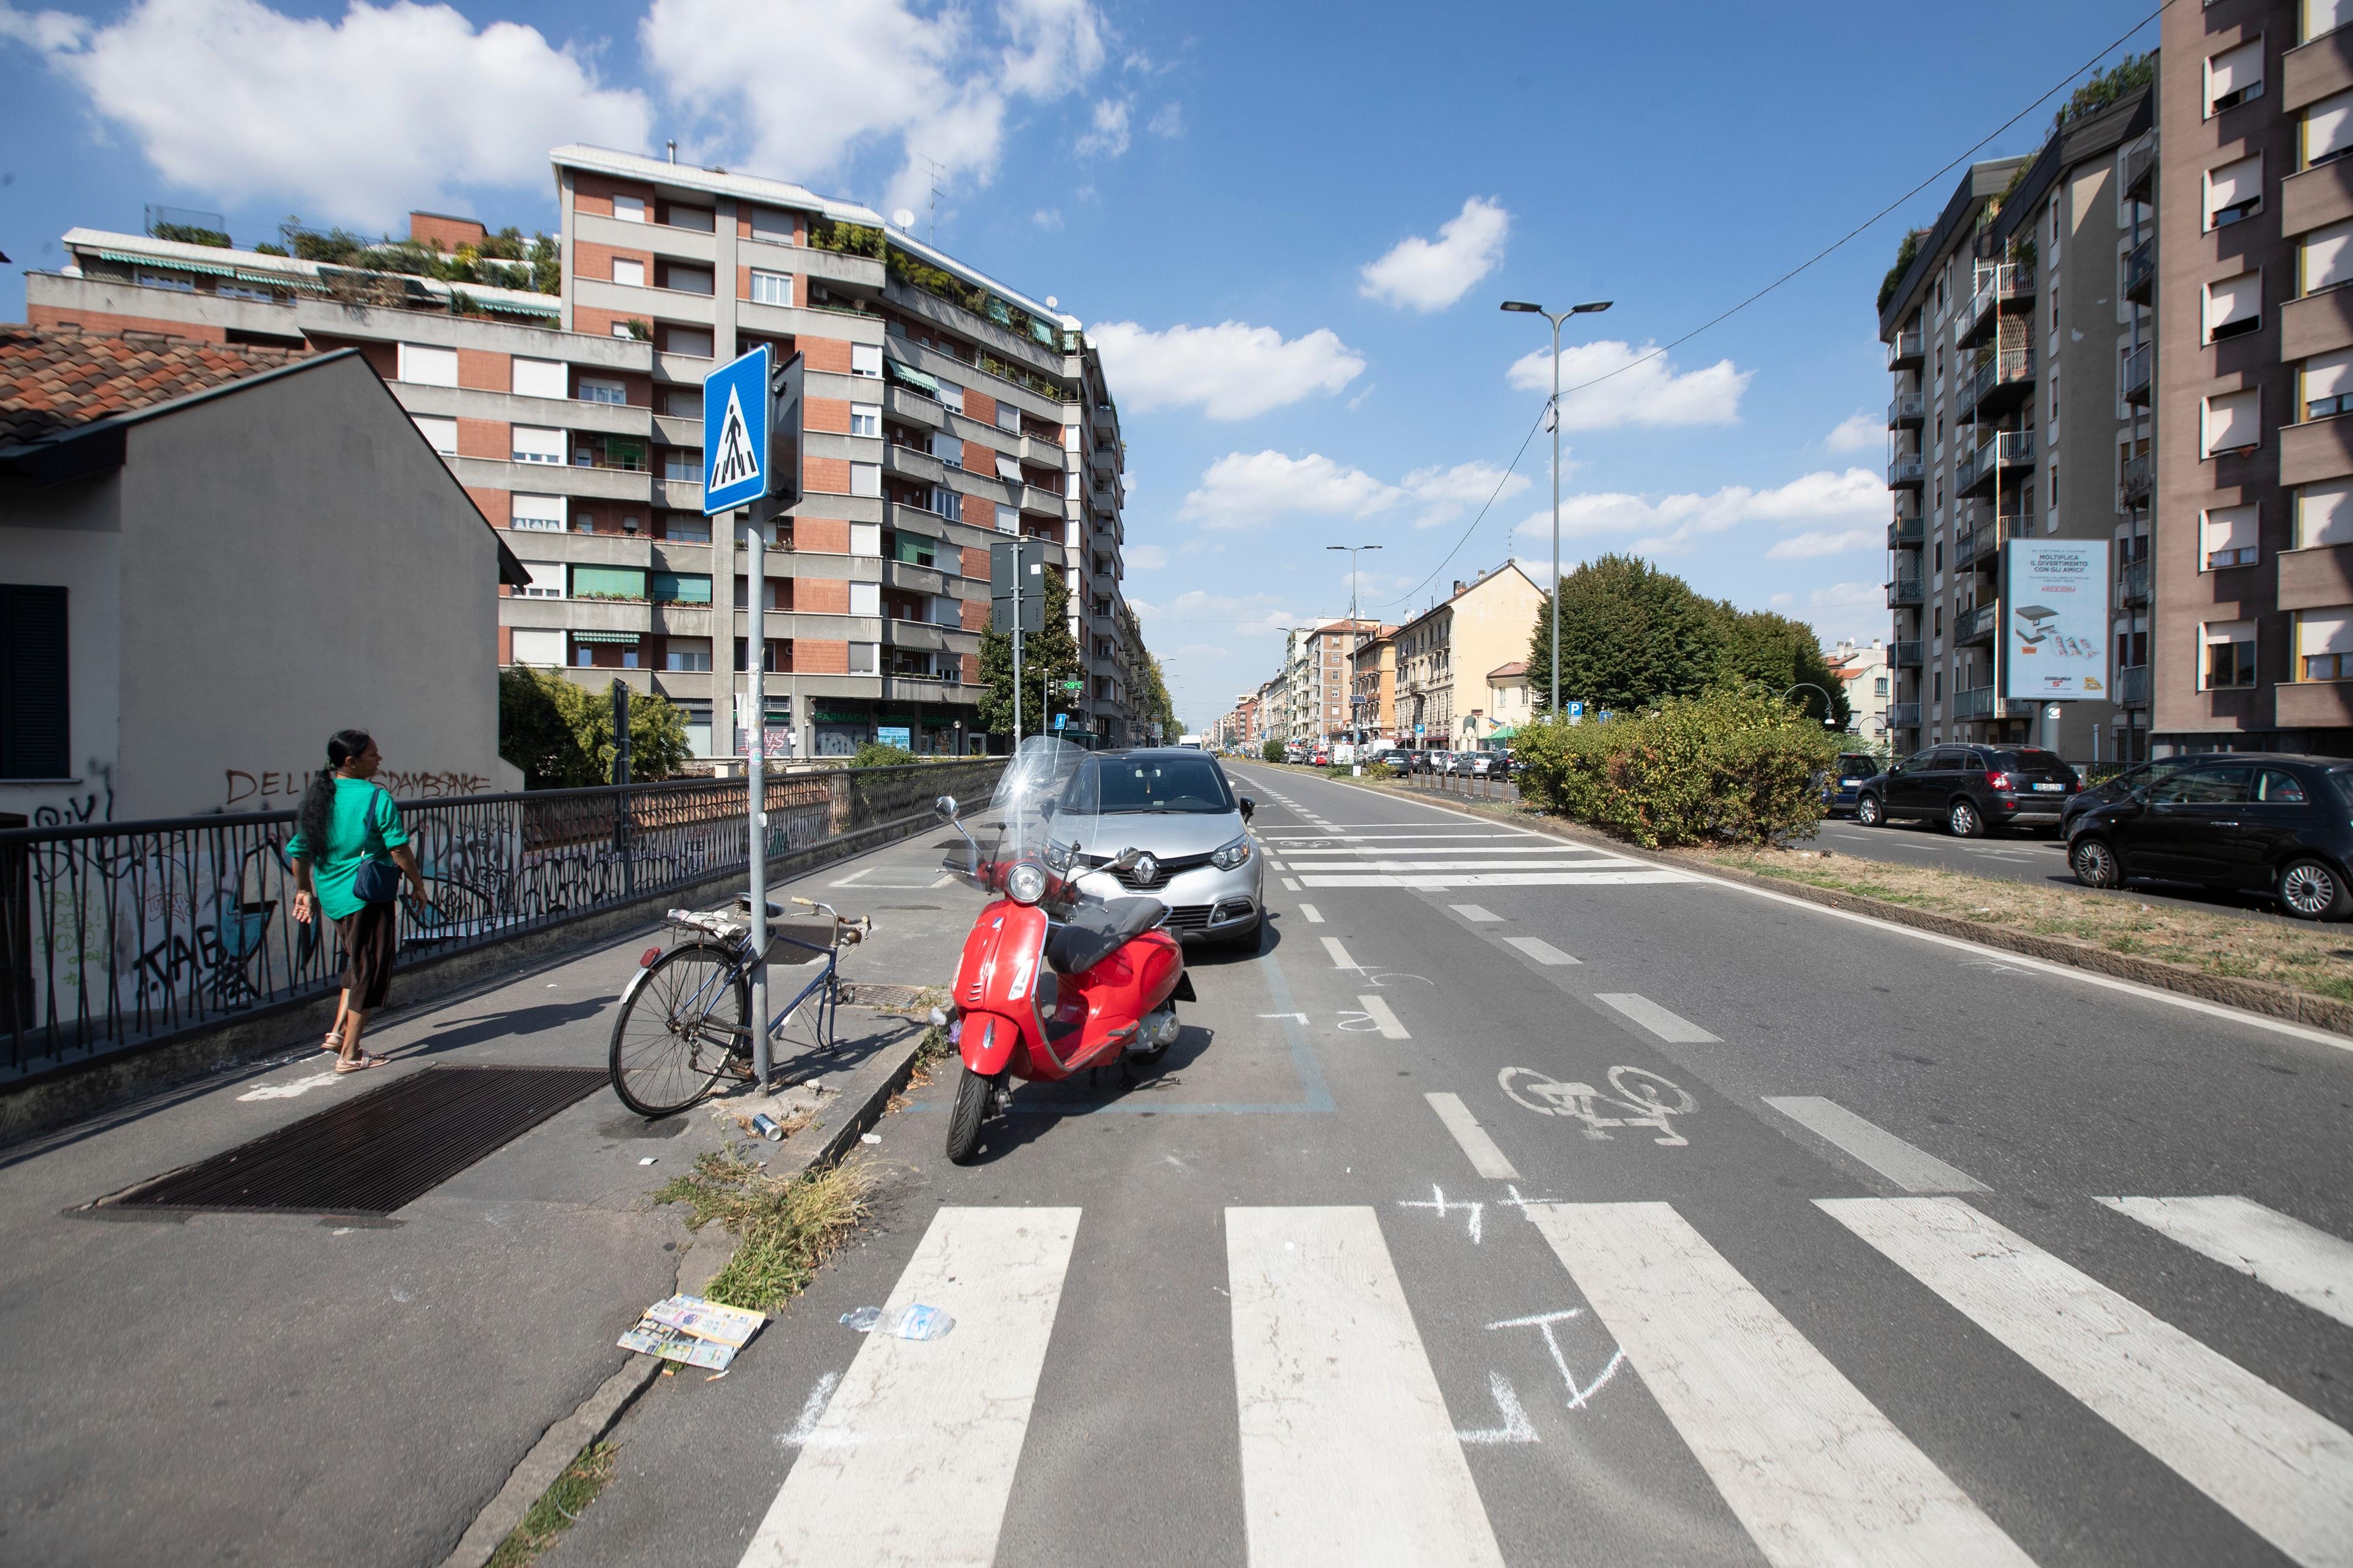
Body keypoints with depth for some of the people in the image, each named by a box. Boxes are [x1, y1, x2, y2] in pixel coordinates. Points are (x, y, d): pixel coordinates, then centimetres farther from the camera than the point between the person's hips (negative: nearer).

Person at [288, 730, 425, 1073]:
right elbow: (399, 850, -16)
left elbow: (299, 852, 13)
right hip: (368, 895, -7)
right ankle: (349, 1054, 8)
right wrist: (418, 884, -2)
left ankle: (339, 1029, 20)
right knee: (369, 971, 3)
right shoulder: (377, 798, -15)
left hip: (332, 896, 7)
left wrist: (305, 891, 25)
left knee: (357, 962, 26)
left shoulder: (318, 797, 7)